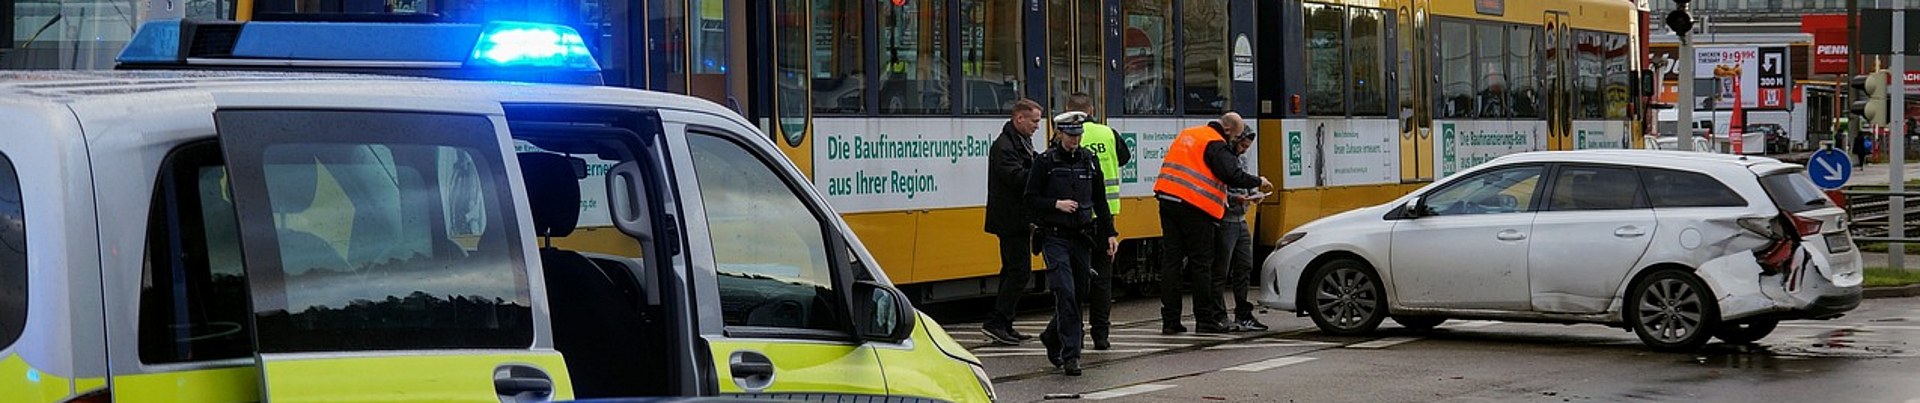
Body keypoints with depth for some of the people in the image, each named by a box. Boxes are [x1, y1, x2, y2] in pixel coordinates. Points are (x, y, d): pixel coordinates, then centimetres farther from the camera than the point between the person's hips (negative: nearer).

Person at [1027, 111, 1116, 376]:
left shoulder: (1090, 161, 10)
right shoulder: (1045, 162, -3)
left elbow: (1099, 201, 16)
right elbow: (1031, 199, -2)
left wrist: (1109, 233, 11)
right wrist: (1056, 204, -17)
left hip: (1082, 238, 5)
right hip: (1055, 237, -5)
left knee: (1077, 293, 9)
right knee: (1065, 292, -16)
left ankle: (1052, 337, 34)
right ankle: (1070, 354, -14)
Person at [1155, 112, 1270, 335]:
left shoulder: (1187, 134, 19)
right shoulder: (1216, 145, -9)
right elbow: (1233, 176, -17)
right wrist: (1258, 182, -1)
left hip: (1167, 199, 8)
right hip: (1193, 206, -8)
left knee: (1170, 260, 5)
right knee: (1201, 263, 1)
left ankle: (1170, 320, 4)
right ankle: (1205, 320, 5)